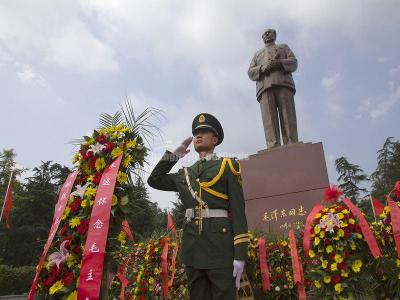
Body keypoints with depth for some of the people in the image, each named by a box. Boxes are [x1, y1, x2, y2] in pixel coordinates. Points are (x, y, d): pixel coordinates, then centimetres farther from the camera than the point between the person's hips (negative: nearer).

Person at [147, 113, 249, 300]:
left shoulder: (227, 166, 4)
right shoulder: (185, 173, 18)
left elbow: (238, 209, -4)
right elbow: (154, 180, 23)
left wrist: (240, 254, -11)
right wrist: (174, 155, 19)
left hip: (220, 241, -4)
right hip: (192, 245, 5)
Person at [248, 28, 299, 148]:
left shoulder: (283, 47, 34)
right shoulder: (257, 54, 37)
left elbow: (293, 62, 15)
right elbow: (250, 72, 20)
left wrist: (278, 63, -6)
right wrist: (261, 68, -3)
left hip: (283, 84, 0)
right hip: (265, 87, 1)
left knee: (288, 119, -17)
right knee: (269, 121, -19)